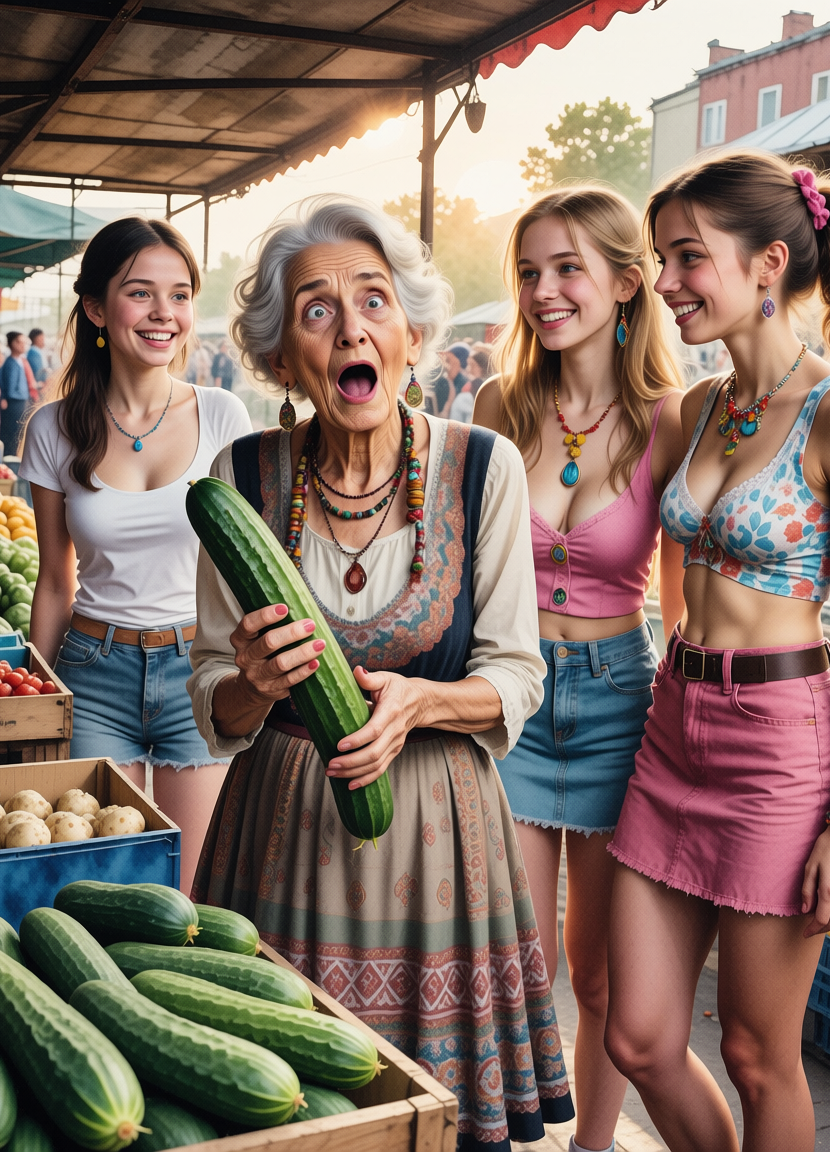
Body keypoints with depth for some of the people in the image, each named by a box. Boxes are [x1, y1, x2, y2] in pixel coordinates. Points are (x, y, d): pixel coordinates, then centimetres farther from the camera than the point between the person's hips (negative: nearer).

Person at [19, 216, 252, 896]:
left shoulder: (222, 418, -3)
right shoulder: (56, 430, -1)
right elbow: (56, 582, 7)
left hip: (200, 668, 0)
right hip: (95, 671, 1)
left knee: (198, 894, 7)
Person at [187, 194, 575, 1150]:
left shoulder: (483, 468, -9)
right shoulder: (245, 476, -7)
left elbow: (516, 676, -2)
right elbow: (213, 706, 0)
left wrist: (418, 702, -21)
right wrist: (254, 684, -22)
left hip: (437, 819, 0)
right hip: (280, 821, 1)